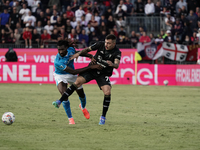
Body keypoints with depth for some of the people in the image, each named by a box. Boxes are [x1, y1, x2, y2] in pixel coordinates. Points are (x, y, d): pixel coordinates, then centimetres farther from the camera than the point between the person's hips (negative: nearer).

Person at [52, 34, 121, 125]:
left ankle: (103, 117, -4)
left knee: (107, 92, -21)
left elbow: (117, 65, -30)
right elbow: (88, 49, 3)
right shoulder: (100, 45, -7)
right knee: (78, 81, -20)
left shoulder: (117, 52, -15)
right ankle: (60, 101, -22)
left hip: (103, 74, -1)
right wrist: (79, 53, -14)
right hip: (92, 69, 1)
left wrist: (112, 64, -53)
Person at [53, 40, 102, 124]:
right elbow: (73, 72, -39)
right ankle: (70, 118, -8)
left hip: (72, 76, 5)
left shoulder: (71, 50, -22)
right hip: (60, 76, -5)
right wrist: (90, 67, -40)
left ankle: (83, 107, 52)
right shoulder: (58, 62, -38)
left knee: (81, 95, 15)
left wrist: (89, 56, -10)